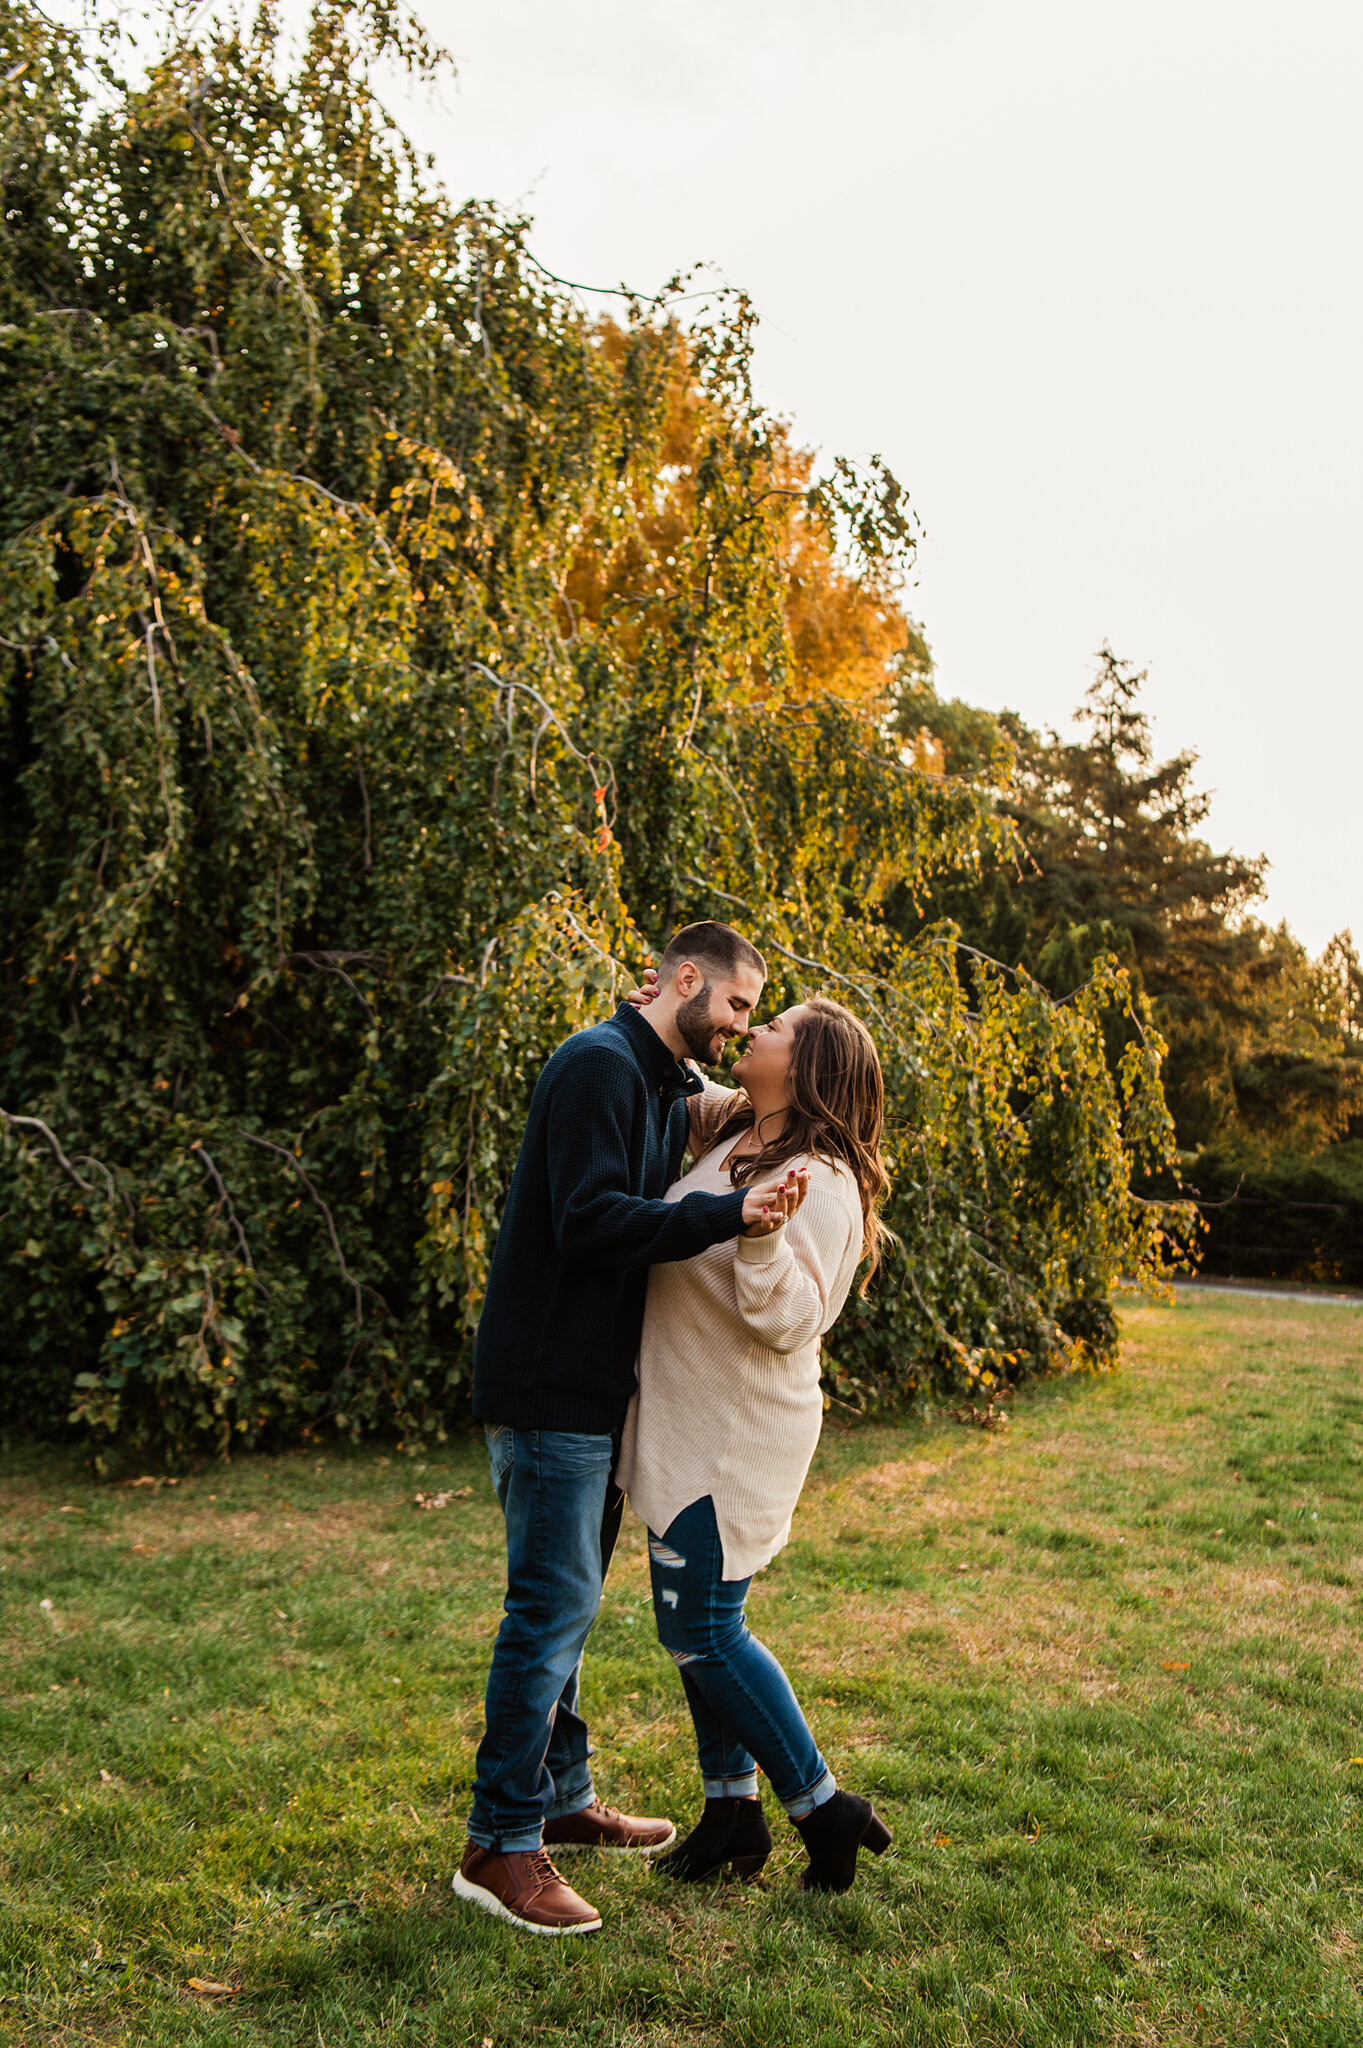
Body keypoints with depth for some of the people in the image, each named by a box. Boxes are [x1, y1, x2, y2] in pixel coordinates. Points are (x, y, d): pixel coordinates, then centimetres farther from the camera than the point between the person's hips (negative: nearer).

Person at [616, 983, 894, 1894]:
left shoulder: (822, 1186, -19)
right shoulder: (731, 1135, 5)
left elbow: (789, 1320, -24)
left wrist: (763, 1241, -41)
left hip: (737, 1440, -9)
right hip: (691, 1426, 9)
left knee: (703, 1631, -2)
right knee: (697, 1620, 16)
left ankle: (825, 1808, 14)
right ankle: (732, 1810, 31)